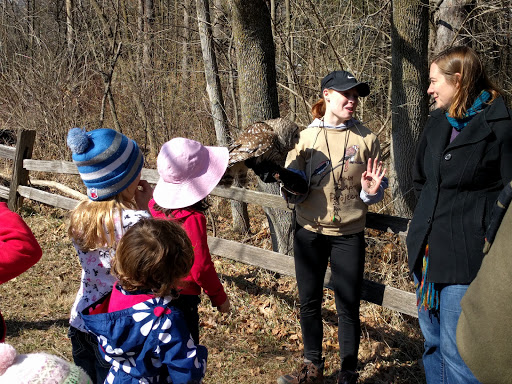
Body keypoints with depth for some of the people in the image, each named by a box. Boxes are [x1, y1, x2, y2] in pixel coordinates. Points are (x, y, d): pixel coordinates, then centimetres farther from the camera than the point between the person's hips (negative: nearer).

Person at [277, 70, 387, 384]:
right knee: (309, 302, 12)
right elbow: (294, 194, 3)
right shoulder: (306, 137, -1)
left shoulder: (366, 138, -2)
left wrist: (371, 192, -18)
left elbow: (379, 191, 3)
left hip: (349, 236, -1)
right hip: (310, 232, 2)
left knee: (348, 307, 4)